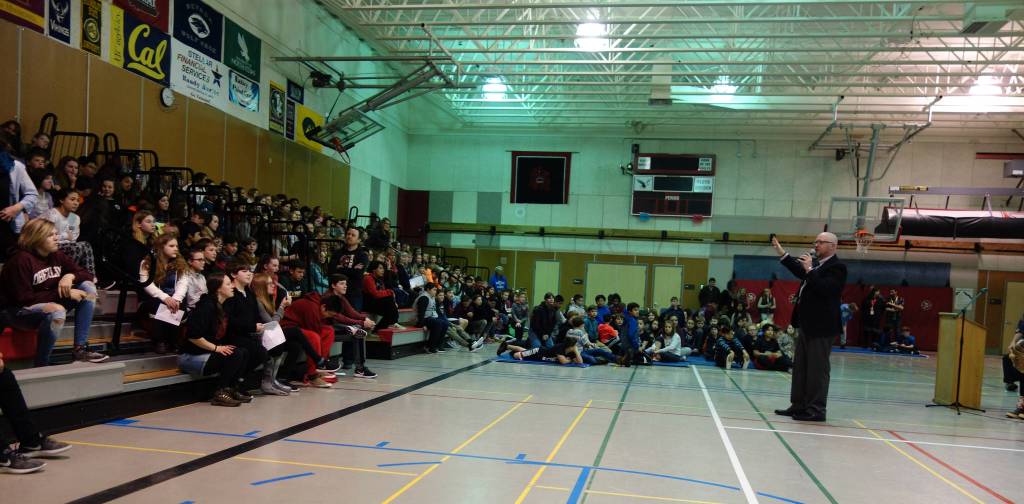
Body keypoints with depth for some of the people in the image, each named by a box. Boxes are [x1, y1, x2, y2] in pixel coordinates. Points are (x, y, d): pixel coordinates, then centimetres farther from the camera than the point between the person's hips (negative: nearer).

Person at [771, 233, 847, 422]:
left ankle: (816, 409, 3)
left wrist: (809, 270, -23)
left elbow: (825, 289, -24)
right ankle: (799, 405, 23)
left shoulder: (836, 267, -12)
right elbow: (801, 272, 28)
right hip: (806, 324, 10)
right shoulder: (817, 265, 14)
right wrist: (783, 254, 25)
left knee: (817, 369, -3)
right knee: (800, 367, 14)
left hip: (821, 327, -10)